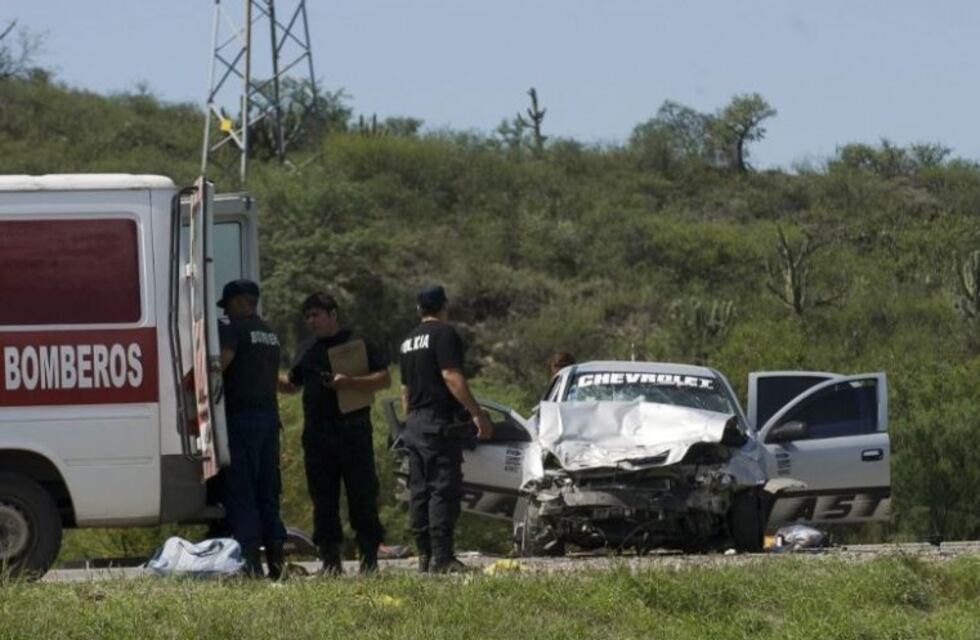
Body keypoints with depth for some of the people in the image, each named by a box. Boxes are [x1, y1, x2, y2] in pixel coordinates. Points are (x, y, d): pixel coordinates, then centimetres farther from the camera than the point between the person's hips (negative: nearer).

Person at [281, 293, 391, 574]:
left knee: (362, 496, -4)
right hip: (317, 433, 5)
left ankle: (369, 559, 0)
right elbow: (292, 384, 28)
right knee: (323, 500, 5)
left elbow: (384, 379, -5)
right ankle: (330, 559, 9)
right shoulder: (308, 349, 17)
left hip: (353, 432, -5)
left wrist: (349, 382, -17)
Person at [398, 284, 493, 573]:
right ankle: (442, 557, -17)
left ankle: (424, 556, 9)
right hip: (440, 423, -9)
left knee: (419, 491, 8)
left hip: (414, 423, 9)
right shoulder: (444, 333, -8)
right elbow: (451, 376, -18)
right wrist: (477, 414, -20)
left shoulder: (409, 341, 19)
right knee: (444, 490, -11)